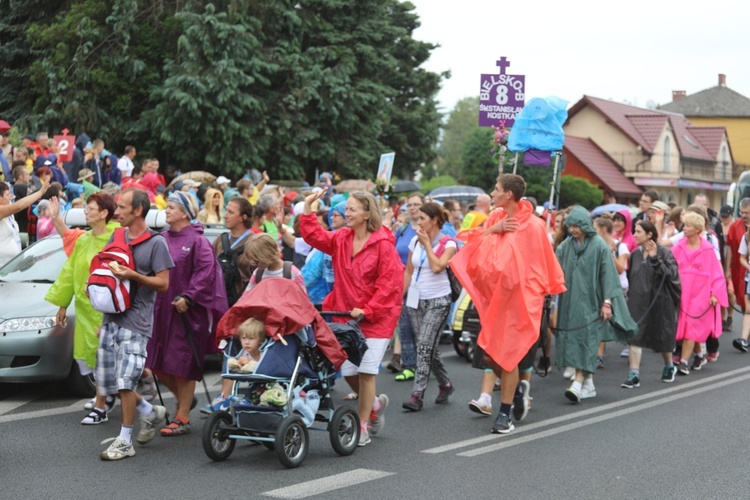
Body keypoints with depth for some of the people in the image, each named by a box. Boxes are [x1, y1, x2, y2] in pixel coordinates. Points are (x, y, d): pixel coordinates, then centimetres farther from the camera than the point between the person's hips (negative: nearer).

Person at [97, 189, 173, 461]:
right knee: (106, 382, 7)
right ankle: (150, 411, 28)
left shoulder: (156, 242, -7)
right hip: (111, 317, 7)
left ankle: (125, 441, -1)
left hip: (136, 320, -7)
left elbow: (163, 283, -9)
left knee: (125, 380, -11)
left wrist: (132, 275, -21)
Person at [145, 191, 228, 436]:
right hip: (163, 309, 7)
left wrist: (187, 297, -21)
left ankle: (182, 418, 8)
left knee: (182, 363, -2)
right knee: (158, 364, 9)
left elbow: (206, 271, -17)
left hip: (188, 312, -7)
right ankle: (183, 399, 32)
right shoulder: (164, 239, 10)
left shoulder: (197, 241, -9)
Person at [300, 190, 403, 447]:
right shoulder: (341, 239, 7)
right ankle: (376, 403, 35)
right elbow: (315, 237, -3)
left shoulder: (382, 244, -11)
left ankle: (363, 427, 7)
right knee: (348, 372, 6)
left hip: (375, 318, -6)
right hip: (346, 315, 6)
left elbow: (390, 283, -13)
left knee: (366, 372, -5)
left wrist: (367, 310, -17)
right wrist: (308, 208, -11)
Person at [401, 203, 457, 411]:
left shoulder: (448, 244, -6)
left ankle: (418, 394, -16)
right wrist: (400, 296, 11)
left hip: (437, 300, -6)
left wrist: (427, 244, -14)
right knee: (429, 347, 9)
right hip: (416, 299, 6)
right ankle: (445, 384, 27)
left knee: (425, 345, -14)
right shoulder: (415, 241, 8)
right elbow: (409, 271, 14)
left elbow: (437, 267, -22)